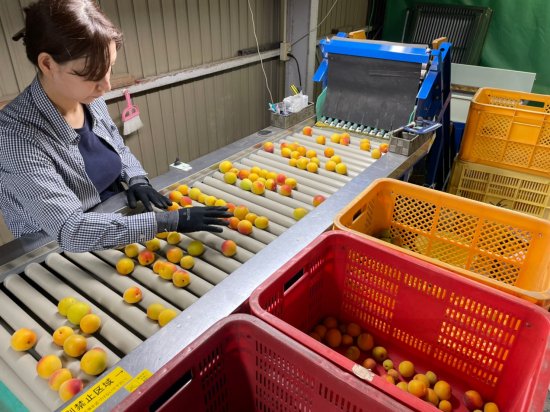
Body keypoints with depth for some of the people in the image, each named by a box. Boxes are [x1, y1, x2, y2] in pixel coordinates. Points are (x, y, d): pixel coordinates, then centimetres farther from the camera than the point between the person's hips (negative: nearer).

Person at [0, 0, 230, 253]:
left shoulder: (90, 100, -5)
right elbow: (70, 230, -31)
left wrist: (137, 180, -9)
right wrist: (170, 221, -35)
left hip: (117, 220, 6)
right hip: (60, 254, -6)